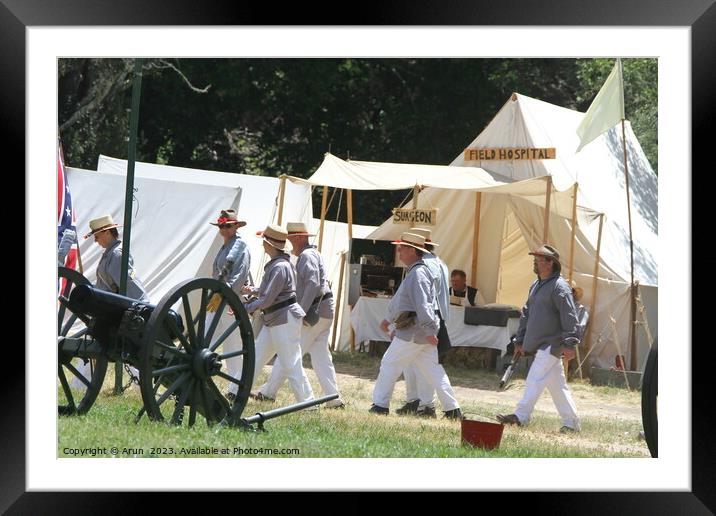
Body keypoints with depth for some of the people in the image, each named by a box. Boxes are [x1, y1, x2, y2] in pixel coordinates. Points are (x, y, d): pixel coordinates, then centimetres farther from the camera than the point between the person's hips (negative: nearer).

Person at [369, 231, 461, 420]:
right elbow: (399, 300, 30)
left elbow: (423, 305, -24)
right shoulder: (414, 272, 19)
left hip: (413, 332, -10)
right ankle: (453, 410, 4)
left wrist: (429, 330, -30)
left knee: (389, 365, 0)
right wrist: (389, 319, 35)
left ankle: (380, 406, 5)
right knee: (434, 370, 7)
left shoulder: (418, 273, -15)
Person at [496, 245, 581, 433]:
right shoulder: (535, 286, 17)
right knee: (557, 384, 11)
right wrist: (520, 340, 20)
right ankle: (571, 422, 15)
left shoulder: (559, 286, -11)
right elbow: (526, 315, 23)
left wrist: (569, 344, -23)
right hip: (539, 345, 9)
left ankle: (521, 416, -16)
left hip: (552, 344, -9)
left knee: (535, 379, -14)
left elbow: (569, 317, -17)